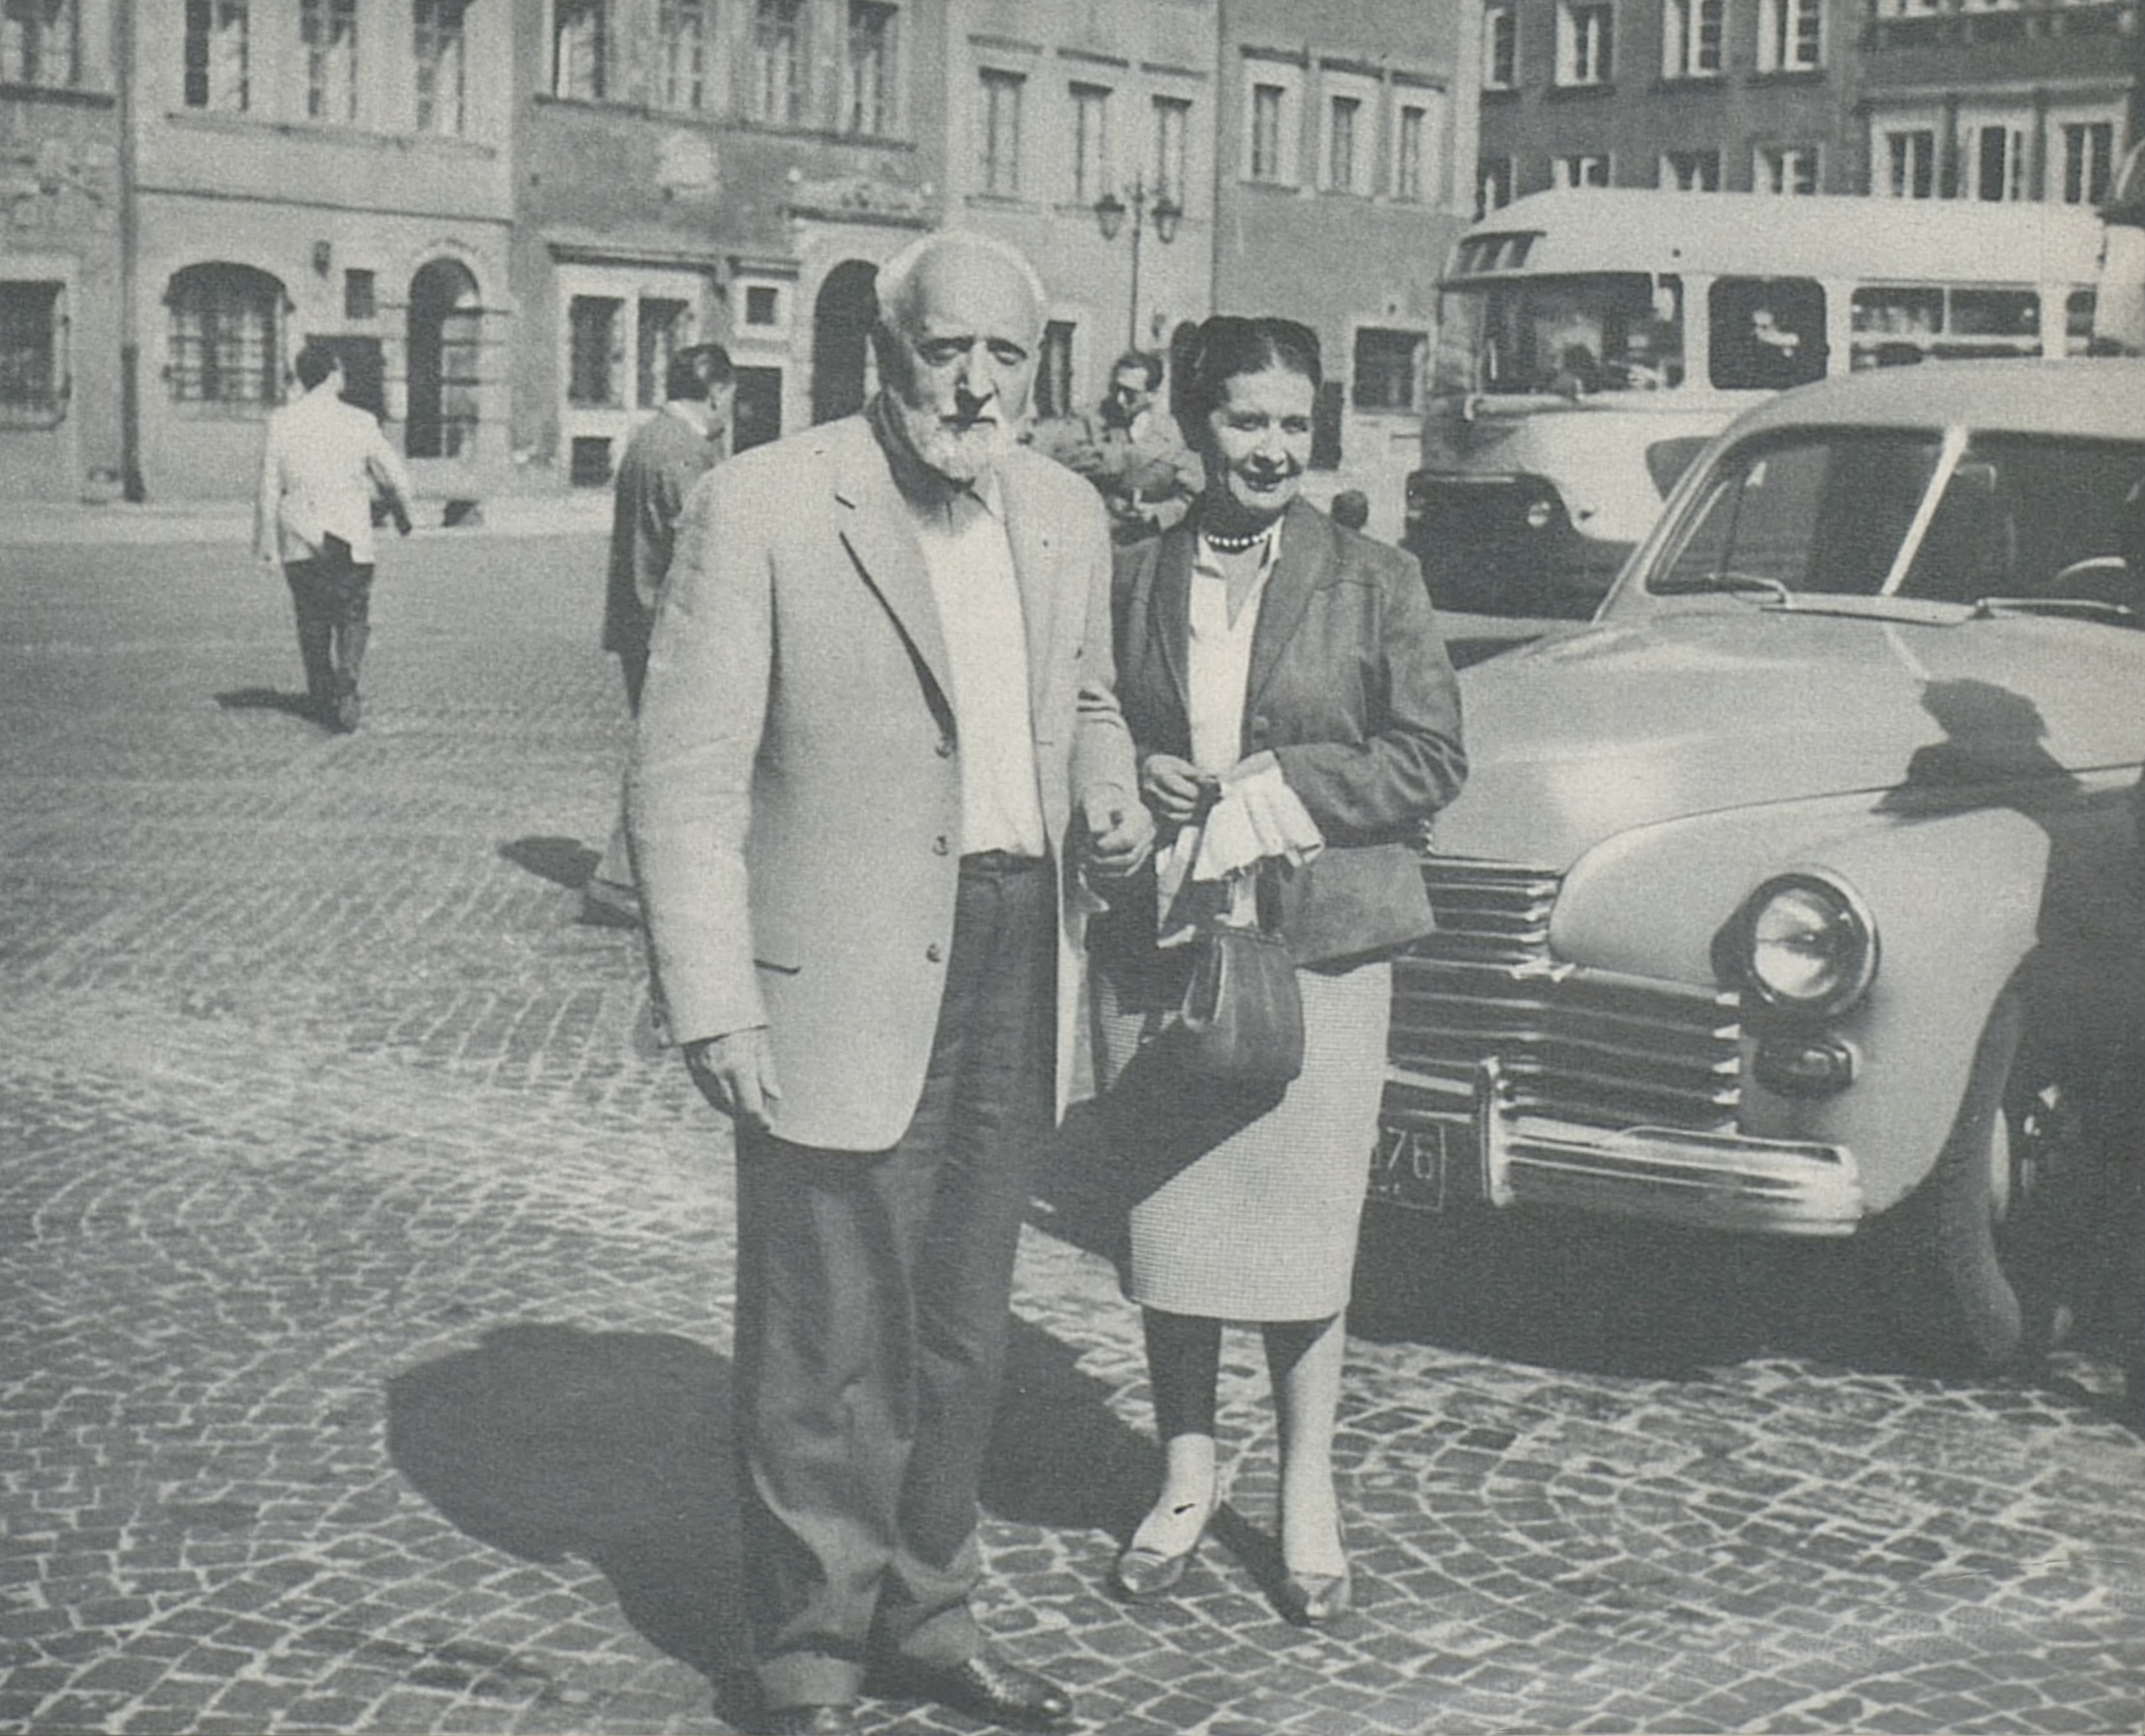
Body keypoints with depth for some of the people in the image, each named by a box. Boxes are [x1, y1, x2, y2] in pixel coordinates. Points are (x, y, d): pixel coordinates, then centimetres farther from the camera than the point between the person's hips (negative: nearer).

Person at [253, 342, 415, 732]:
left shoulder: (280, 423, -3)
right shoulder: (359, 423, -6)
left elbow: (268, 490, -2)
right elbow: (398, 481, 0)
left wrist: (265, 543, 6)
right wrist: (402, 516, 20)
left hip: (300, 542, 2)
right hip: (351, 540, -2)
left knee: (313, 623, 15)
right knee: (354, 620, 8)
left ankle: (323, 699, 21)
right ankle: (346, 687, -12)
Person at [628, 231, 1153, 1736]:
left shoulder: (1066, 514, 9)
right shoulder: (761, 510, -10)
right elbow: (688, 776, -12)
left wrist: (1108, 801, 2)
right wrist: (714, 1006, -17)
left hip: (1017, 970, 6)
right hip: (840, 987, -6)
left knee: (964, 1332, 18)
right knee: (829, 1346, 3)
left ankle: (927, 1614, 35)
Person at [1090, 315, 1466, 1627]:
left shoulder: (1375, 583, 2)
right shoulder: (1134, 581, 9)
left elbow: (1433, 760, -2)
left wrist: (1283, 787, -12)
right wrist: (1133, 783, -4)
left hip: (1320, 944, -2)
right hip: (1156, 940, 2)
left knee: (1304, 1218, 1)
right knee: (1168, 1214, 8)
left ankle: (1310, 1492, 17)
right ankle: (1189, 1469, 25)